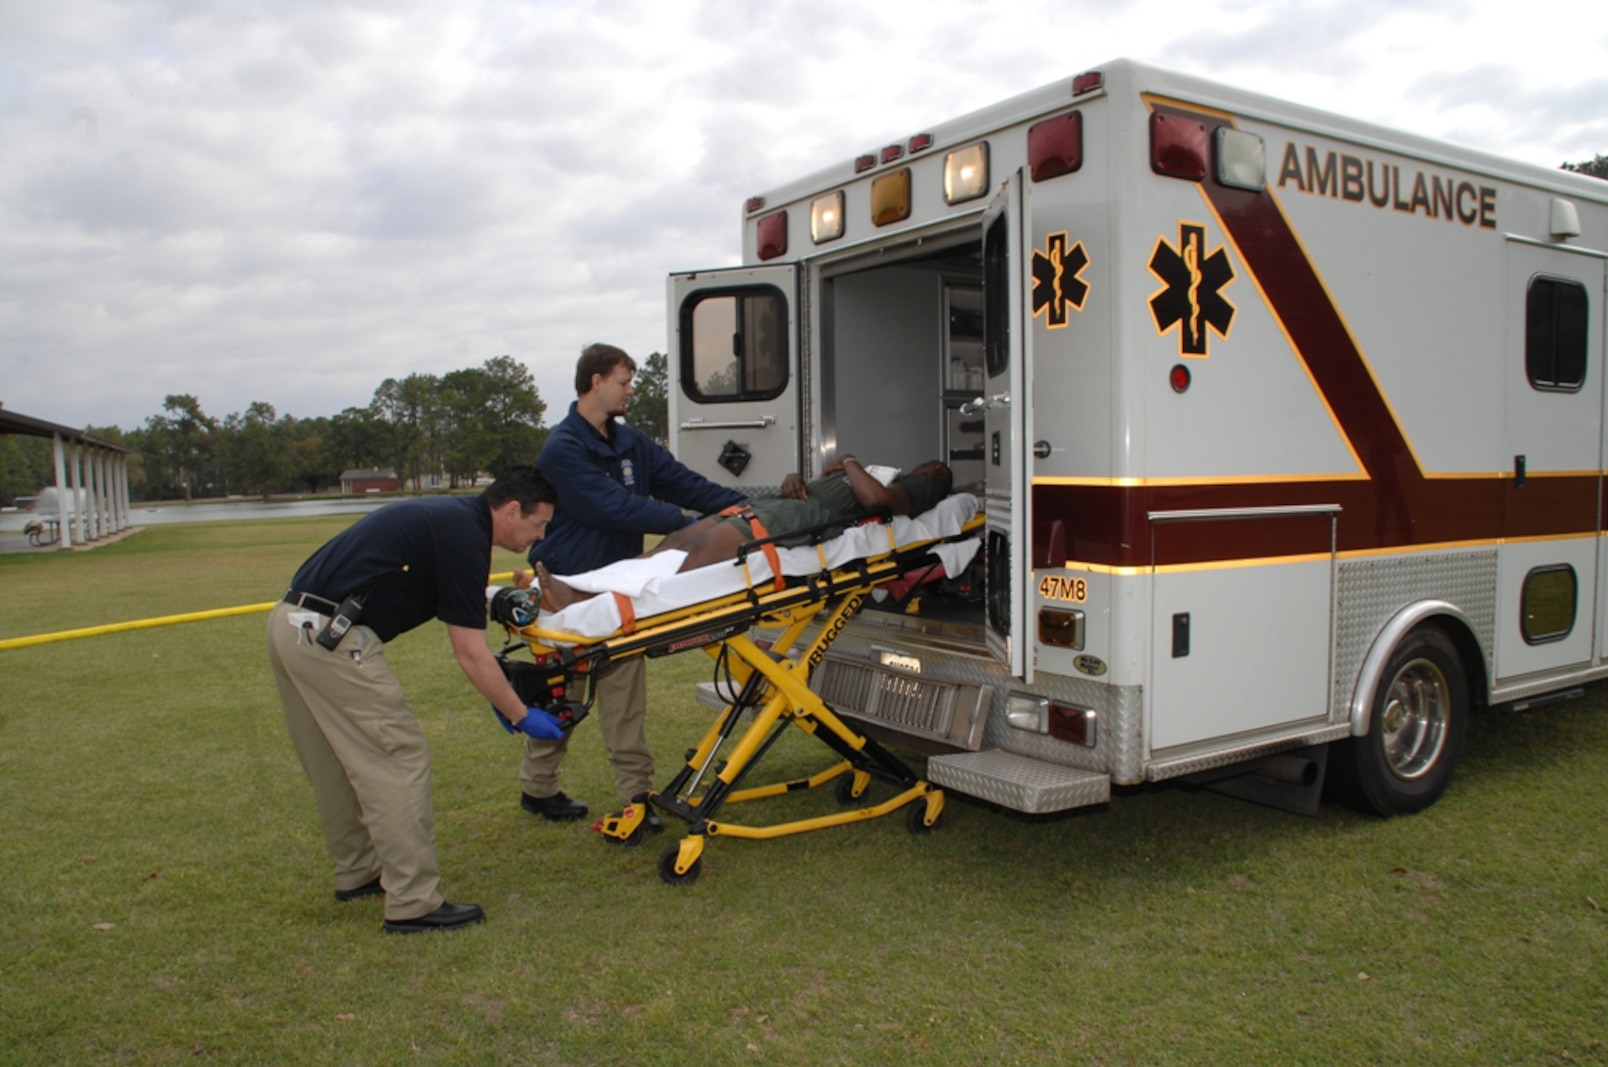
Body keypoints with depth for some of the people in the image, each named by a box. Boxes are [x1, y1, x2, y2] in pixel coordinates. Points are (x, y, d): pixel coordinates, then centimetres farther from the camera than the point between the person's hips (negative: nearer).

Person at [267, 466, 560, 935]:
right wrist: (522, 716, 0)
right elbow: (471, 655, -11)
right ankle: (413, 903, 1)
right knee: (398, 759, -4)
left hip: (292, 626, 10)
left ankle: (357, 872, 36)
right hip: (333, 637, -10)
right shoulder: (464, 537, -12)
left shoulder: (451, 517, 17)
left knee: (339, 762, 21)